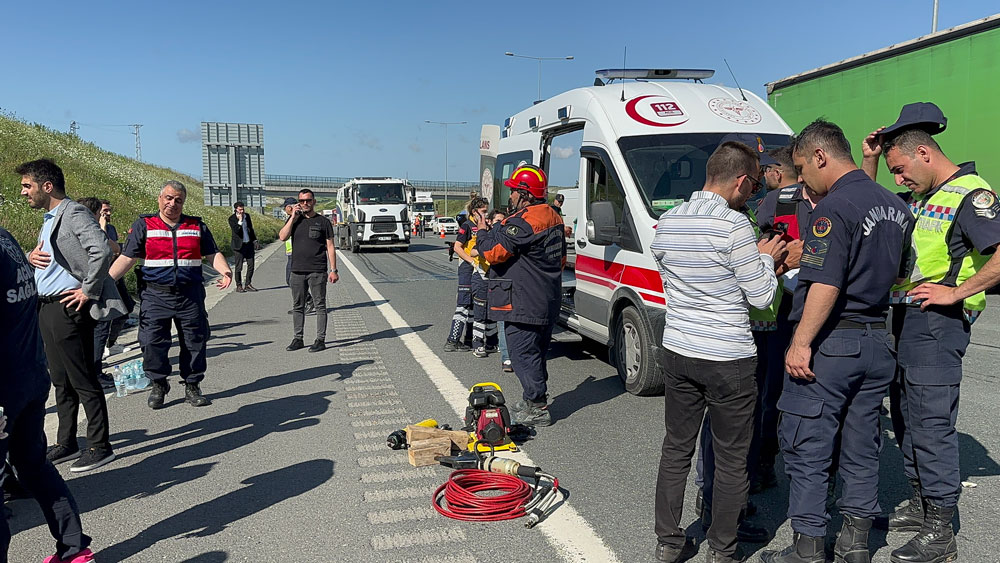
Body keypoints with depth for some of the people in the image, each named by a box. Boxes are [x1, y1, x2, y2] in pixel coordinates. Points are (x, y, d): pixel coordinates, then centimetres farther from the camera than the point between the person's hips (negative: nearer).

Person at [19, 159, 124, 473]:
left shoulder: (73, 213, -13)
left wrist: (88, 291, -19)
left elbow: (102, 250, -26)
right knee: (61, 381, 15)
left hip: (69, 307, -10)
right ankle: (66, 445, 26)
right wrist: (31, 256, 5)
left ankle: (100, 447, 6)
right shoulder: (49, 219, 18)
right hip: (47, 308, 10)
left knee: (83, 381, -3)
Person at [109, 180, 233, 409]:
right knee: (153, 342, -3)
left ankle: (192, 386, 19)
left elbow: (213, 254, 11)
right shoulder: (144, 225, 5)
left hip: (190, 296, 1)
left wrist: (225, 271, -10)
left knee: (195, 342, 5)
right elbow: (127, 258, 1)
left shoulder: (197, 226, 10)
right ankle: (158, 386, 16)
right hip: (155, 296, -1)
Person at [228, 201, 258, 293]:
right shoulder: (232, 218, -6)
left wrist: (254, 240, 17)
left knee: (251, 265, 4)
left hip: (249, 244, 5)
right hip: (239, 245, -5)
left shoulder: (247, 216, 9)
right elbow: (236, 231, -18)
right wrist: (240, 220, -23)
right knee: (239, 267, -1)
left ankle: (248, 285, 13)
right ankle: (239, 286, 8)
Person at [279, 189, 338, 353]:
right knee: (297, 307, 9)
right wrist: (293, 217, -7)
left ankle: (320, 340, 5)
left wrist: (333, 270, -3)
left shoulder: (323, 222, 3)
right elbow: (282, 237, -4)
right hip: (297, 271, 3)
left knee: (320, 306, -1)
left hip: (317, 271, -3)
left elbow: (330, 247, 2)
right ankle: (297, 339, 18)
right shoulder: (293, 219, 11)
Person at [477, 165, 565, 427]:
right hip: (548, 300, 10)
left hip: (523, 304, -10)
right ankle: (533, 400, 30)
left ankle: (537, 408, 0)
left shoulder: (522, 222, -19)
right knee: (536, 351, 18)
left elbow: (494, 252, -20)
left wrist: (483, 232, -1)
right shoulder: (553, 218, 14)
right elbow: (562, 258, 23)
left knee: (523, 354, -4)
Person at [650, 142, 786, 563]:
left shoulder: (666, 222, 4)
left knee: (676, 449, 16)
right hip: (728, 359, -6)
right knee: (731, 460, 10)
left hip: (677, 351, 6)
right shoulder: (734, 225, -16)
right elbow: (761, 296, -12)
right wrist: (765, 258, 7)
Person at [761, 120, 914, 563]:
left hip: (831, 343, -8)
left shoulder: (834, 207, -17)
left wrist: (801, 343, -21)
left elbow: (825, 285, -24)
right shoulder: (895, 206, 10)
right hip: (877, 340, 9)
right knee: (862, 444, 15)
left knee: (806, 447, 1)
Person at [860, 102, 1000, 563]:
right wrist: (870, 161, 16)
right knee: (905, 417, 16)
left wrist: (956, 292, -20)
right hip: (905, 317, 9)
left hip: (938, 322, -9)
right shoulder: (916, 199, 15)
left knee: (932, 422, -6)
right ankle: (921, 506, 30)